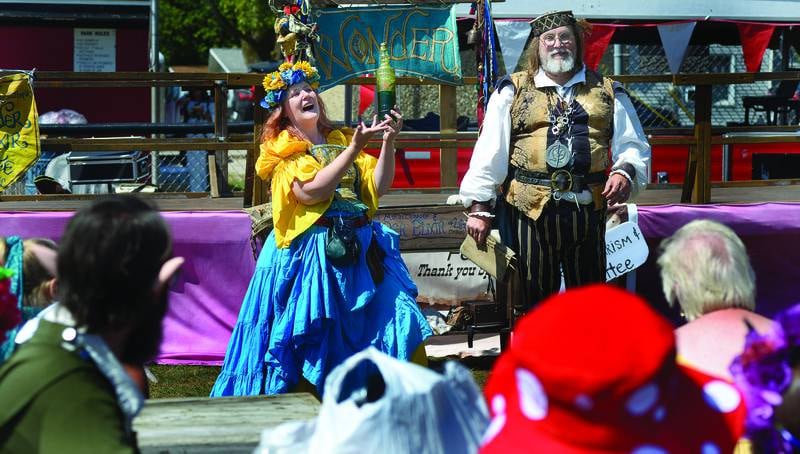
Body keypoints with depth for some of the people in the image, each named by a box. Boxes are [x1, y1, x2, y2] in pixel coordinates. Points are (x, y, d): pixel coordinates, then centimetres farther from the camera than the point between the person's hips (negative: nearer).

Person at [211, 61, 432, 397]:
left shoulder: (340, 139, 16)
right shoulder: (282, 149, 1)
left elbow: (378, 187, 8)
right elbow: (310, 191, -16)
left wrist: (388, 143, -5)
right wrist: (354, 149, -18)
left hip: (360, 249, 5)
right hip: (310, 252, -5)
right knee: (312, 340, -6)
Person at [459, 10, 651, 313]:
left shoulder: (607, 92, 14)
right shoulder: (513, 91, 8)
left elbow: (633, 145, 13)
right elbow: (489, 151, 2)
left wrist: (625, 172, -10)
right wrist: (479, 207, -6)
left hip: (589, 209, 2)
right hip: (529, 209, -1)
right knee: (533, 301, 4)